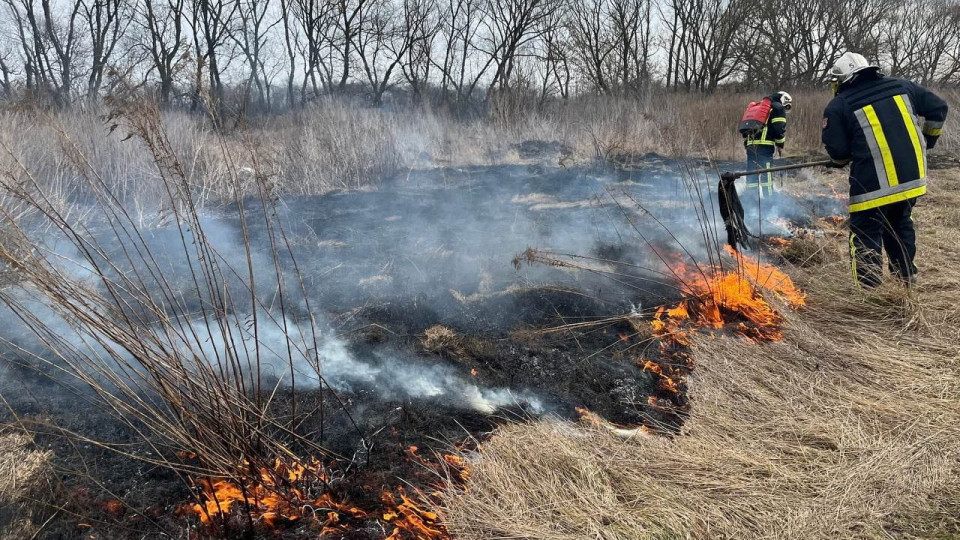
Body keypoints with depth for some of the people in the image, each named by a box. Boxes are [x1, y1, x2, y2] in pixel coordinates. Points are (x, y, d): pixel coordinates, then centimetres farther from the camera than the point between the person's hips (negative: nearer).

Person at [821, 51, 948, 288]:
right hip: (912, 175, 6)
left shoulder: (839, 105, -4)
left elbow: (837, 151, -6)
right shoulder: (901, 86, 11)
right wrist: (929, 139, 30)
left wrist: (841, 161, 17)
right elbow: (938, 108, 15)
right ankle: (906, 279, 33)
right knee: (900, 225, 24)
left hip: (873, 182, -6)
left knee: (866, 234, 2)